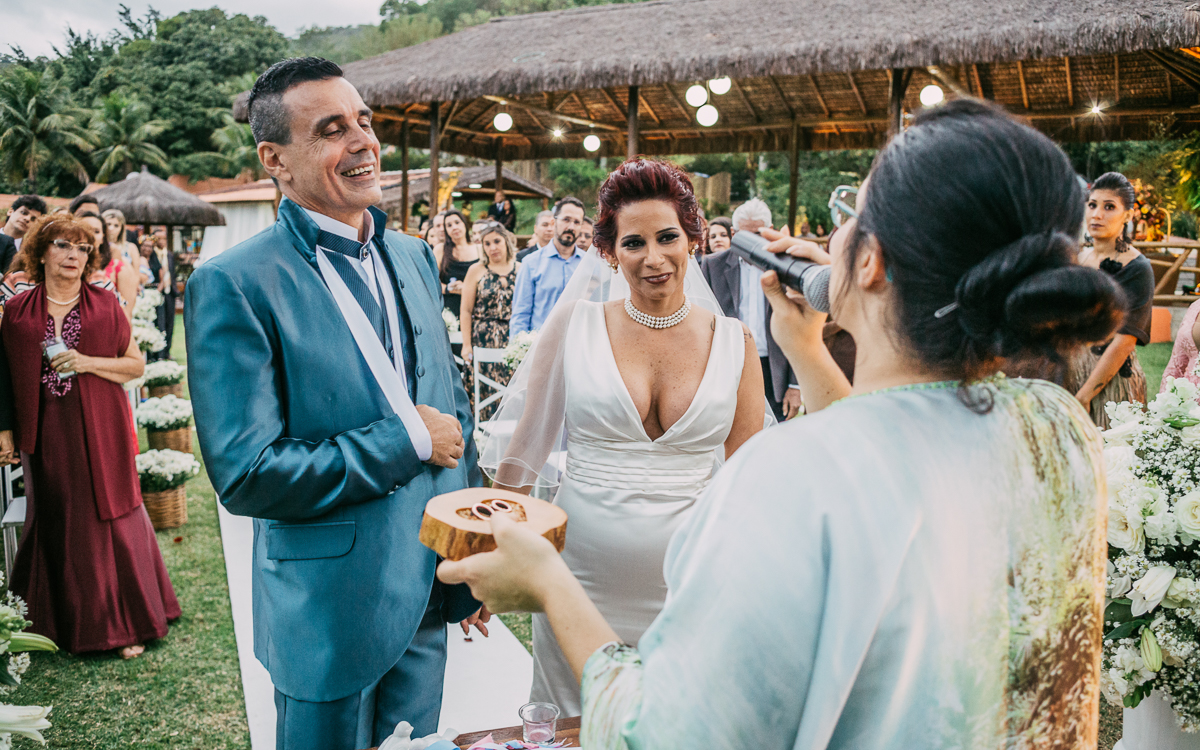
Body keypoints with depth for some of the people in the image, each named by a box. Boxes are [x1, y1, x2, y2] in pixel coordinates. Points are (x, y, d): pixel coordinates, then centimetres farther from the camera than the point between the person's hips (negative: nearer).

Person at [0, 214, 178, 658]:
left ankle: (125, 623, 13)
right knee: (56, 522, 7)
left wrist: (89, 363, -12)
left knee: (111, 517, 2)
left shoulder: (105, 305, 3)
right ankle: (64, 621, 23)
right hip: (47, 435, 1)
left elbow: (136, 364, 3)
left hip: (101, 432, -1)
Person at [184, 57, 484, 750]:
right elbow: (245, 474, -20)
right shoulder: (233, 285, -16)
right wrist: (408, 438, -17)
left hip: (430, 590, 6)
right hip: (331, 611, -5)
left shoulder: (414, 257, 5)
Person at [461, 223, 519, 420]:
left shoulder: (521, 269, 7)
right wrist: (467, 345, -4)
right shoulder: (476, 270, 6)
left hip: (513, 339, 1)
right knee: (483, 391, -2)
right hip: (482, 339, 0)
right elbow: (466, 311, 3)